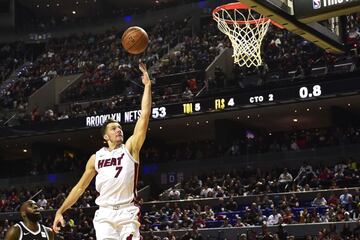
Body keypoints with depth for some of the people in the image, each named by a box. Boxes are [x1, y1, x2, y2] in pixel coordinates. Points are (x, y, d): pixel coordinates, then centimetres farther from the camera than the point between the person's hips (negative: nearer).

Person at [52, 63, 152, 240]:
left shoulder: (130, 148, 6)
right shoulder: (96, 158, 13)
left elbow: (144, 116, -3)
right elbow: (80, 187, 18)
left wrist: (147, 85, -7)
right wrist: (60, 211, 11)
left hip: (128, 212, -1)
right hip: (105, 214, 1)